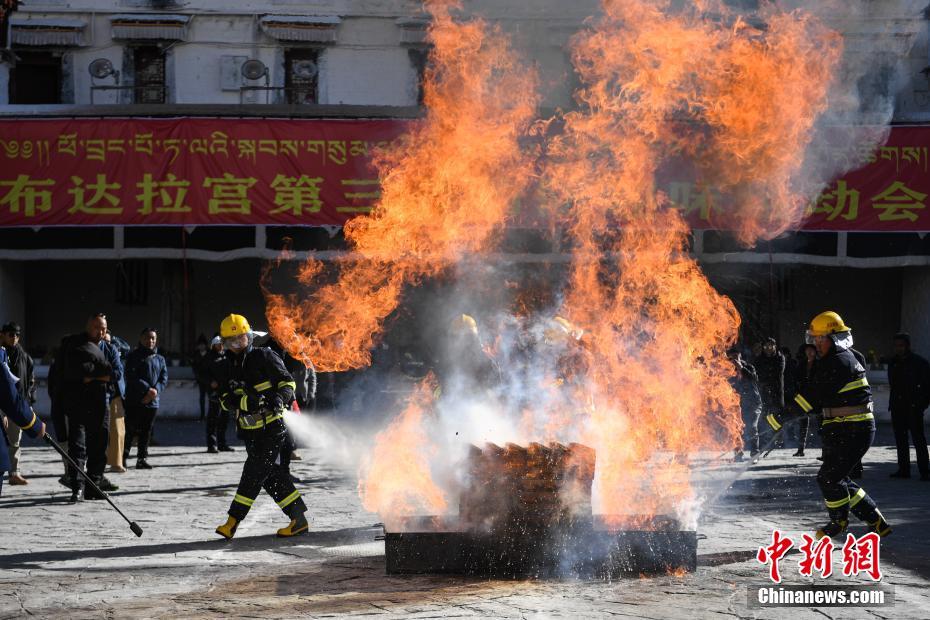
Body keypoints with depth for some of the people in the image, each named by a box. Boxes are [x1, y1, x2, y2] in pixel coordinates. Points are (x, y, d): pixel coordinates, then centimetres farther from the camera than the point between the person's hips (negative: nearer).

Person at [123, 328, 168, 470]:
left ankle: (142, 458, 9)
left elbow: (164, 378, 10)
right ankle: (123, 457, 0)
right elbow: (131, 376, -11)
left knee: (146, 431, 6)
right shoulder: (134, 356, 0)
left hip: (152, 401, 5)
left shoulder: (160, 359, 17)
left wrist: (155, 391, -9)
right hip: (134, 400, -5)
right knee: (131, 430, -6)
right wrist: (147, 389, -17)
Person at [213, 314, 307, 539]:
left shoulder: (265, 357, -6)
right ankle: (299, 520, 12)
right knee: (272, 475, 6)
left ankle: (232, 522, -11)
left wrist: (279, 398, -24)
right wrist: (246, 399, -22)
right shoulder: (226, 368, 8)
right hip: (250, 431, 6)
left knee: (254, 472, -10)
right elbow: (225, 400, -2)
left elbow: (288, 382, -3)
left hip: (272, 426, -6)